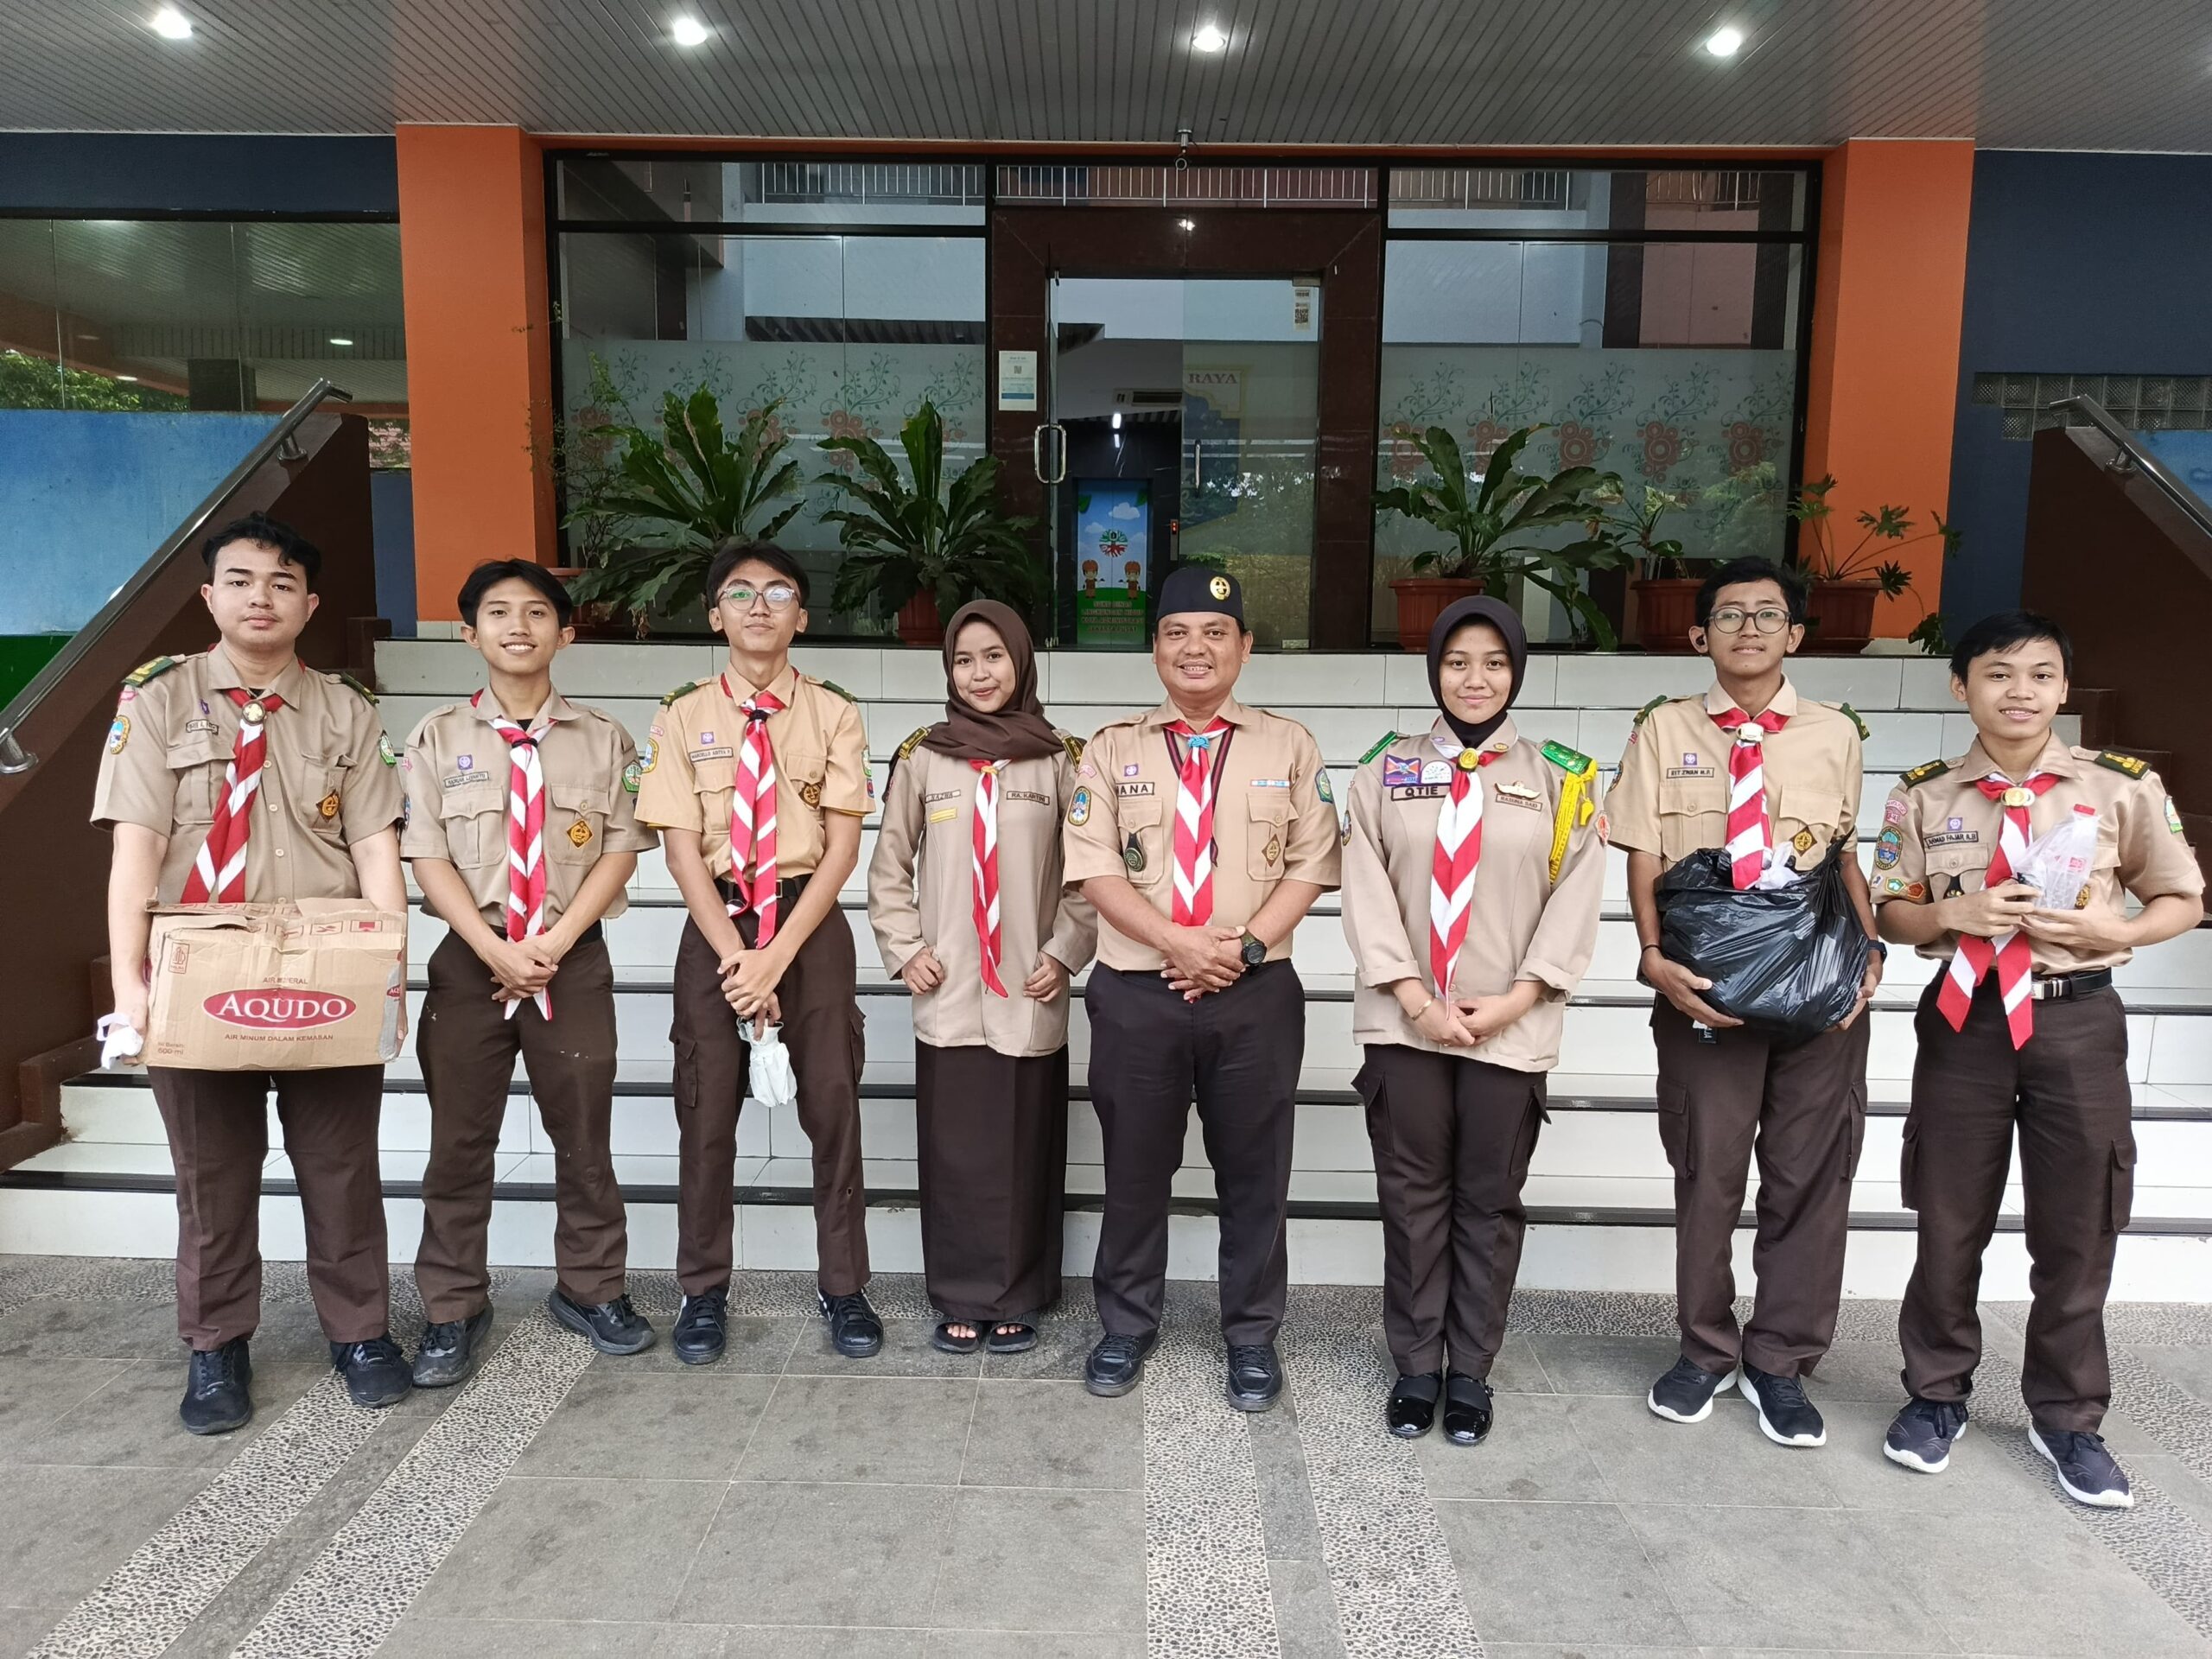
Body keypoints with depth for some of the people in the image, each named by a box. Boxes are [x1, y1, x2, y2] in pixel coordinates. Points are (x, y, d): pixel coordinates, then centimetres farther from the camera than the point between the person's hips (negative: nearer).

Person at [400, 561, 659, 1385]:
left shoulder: (602, 739, 3)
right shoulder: (439, 737, 3)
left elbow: (620, 850, -3)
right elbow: (428, 858, -3)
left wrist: (554, 943, -13)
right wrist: (496, 950, -15)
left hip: (574, 959, 0)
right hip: (470, 956, 0)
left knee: (583, 1137, 9)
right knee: (459, 1140, 7)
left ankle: (590, 1290, 26)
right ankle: (453, 1311, 20)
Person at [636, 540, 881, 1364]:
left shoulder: (831, 713, -1)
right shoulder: (684, 716, 1)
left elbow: (842, 846, -6)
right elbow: (682, 848, -4)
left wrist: (779, 954, -14)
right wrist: (735, 954, -14)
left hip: (812, 924, 0)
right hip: (715, 923, 1)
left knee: (832, 1105, 5)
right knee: (707, 1110, 7)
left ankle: (844, 1288, 20)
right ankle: (704, 1291, 23)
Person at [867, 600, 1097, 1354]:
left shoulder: (1061, 757, 1)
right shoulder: (921, 756, 5)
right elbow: (889, 866, 10)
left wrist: (1065, 953, -5)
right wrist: (905, 949, 1)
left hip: (1031, 995, -1)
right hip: (948, 993, 1)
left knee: (1026, 1149, 5)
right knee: (953, 1149, 5)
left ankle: (1018, 1300, 20)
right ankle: (961, 1299, 21)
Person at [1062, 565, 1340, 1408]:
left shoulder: (1290, 746, 6)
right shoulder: (1113, 748, 5)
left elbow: (1310, 864, 1)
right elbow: (1095, 870, -3)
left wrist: (1244, 944, -13)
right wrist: (1182, 942, -15)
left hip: (1257, 994, 0)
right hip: (1136, 993, 0)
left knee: (1253, 1174, 9)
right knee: (1134, 1169, 11)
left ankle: (1252, 1336, 25)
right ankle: (1126, 1326, 28)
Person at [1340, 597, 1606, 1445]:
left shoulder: (1561, 777, 4)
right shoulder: (1386, 770, 4)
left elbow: (1576, 900, 0)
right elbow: (1367, 891, -2)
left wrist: (1514, 1000, -10)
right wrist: (1416, 999, -11)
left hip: (1511, 1028, 0)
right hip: (1405, 1022, 0)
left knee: (1490, 1202, 9)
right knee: (1413, 1199, 9)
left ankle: (1471, 1372, 23)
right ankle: (1415, 1367, 22)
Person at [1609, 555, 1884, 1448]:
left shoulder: (1835, 733, 6)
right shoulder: (1667, 729, 2)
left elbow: (1845, 853, 11)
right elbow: (1645, 857, -2)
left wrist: (1870, 951, -4)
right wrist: (1656, 958, -15)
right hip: (1705, 986, -1)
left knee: (1810, 1174, 8)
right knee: (1707, 1171, 9)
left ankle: (1781, 1363, 25)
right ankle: (1706, 1350, 29)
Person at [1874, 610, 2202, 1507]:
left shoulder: (2123, 785, -2)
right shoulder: (1923, 794, -1)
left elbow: (2182, 900, 6)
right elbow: (1891, 913, 3)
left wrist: (2114, 929, -13)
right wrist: (1952, 913, -17)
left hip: (2077, 1019, 0)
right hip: (1965, 1018, 0)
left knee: (2076, 1230, 10)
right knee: (1949, 1221, 10)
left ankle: (2067, 1417, 29)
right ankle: (1936, 1394, 29)